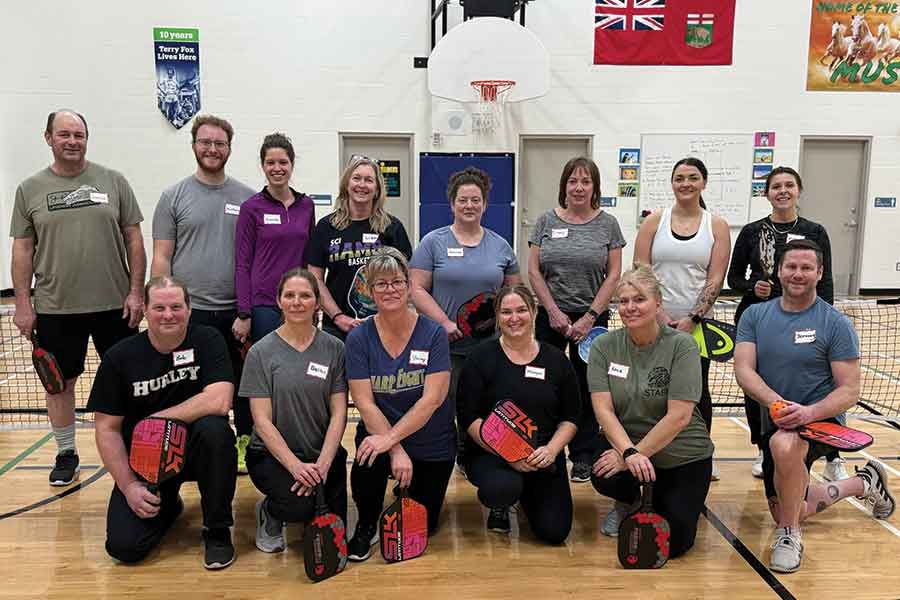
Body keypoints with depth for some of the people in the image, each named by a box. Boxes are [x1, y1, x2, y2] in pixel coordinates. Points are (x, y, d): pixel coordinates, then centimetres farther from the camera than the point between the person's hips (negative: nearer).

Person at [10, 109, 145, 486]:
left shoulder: (113, 182, 2)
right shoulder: (30, 190, 4)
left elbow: (134, 239, 2)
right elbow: (22, 249, 5)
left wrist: (136, 292, -4)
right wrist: (23, 304, 0)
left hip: (114, 304, 0)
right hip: (55, 308, 1)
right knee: (60, 381, 11)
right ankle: (66, 455, 28)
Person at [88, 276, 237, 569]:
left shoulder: (207, 340, -10)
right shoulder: (119, 357, -6)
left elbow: (218, 402, -25)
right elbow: (107, 428, -3)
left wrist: (153, 420, -19)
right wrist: (129, 486, -11)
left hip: (194, 447, -1)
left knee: (213, 428, -35)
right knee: (124, 546, -16)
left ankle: (217, 529, -12)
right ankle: (167, 505, 21)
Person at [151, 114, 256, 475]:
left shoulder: (247, 198, 6)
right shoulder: (175, 197, 3)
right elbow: (162, 258, 1)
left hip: (236, 313, 1)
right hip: (189, 312, -1)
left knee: (242, 384, 11)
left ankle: (246, 445, 26)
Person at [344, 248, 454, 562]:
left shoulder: (433, 333, -13)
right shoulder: (359, 338, -10)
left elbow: (432, 398, -18)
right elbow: (365, 402, -14)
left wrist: (390, 438, -26)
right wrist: (397, 451, -23)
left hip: (432, 442, 1)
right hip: (379, 432, 0)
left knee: (423, 525, 9)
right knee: (366, 464, -34)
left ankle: (407, 493, 46)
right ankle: (366, 526, 0)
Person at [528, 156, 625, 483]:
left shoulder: (607, 224, 3)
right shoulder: (547, 221, 4)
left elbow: (614, 275, -1)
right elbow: (534, 271, 1)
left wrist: (590, 316, -9)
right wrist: (554, 312, -7)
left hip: (592, 317, 0)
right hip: (551, 316, 1)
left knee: (586, 388, 6)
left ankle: (583, 457, 18)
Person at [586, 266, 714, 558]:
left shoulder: (681, 345, -15)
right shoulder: (604, 346, -6)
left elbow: (679, 416, -21)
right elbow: (603, 409, -13)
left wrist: (637, 453, -24)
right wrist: (629, 452, -29)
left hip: (682, 455, -2)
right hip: (624, 444, 2)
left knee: (673, 542, -10)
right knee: (603, 477, -31)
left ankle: (657, 501, 26)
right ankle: (629, 502, 9)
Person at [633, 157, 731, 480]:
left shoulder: (717, 226, 4)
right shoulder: (654, 221, 4)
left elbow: (715, 280, -2)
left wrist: (692, 320, -12)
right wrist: (660, 315, -11)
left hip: (697, 324, 0)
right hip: (656, 322, 0)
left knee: (697, 389, 8)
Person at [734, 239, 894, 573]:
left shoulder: (836, 324, -10)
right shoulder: (755, 315, -1)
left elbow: (849, 392, -13)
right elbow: (743, 371, -11)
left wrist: (809, 412, -32)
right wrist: (777, 402, -30)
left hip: (821, 420, -5)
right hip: (774, 424, 5)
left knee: (783, 444, -42)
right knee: (784, 512, 18)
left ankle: (790, 535, -17)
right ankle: (863, 483, 42)